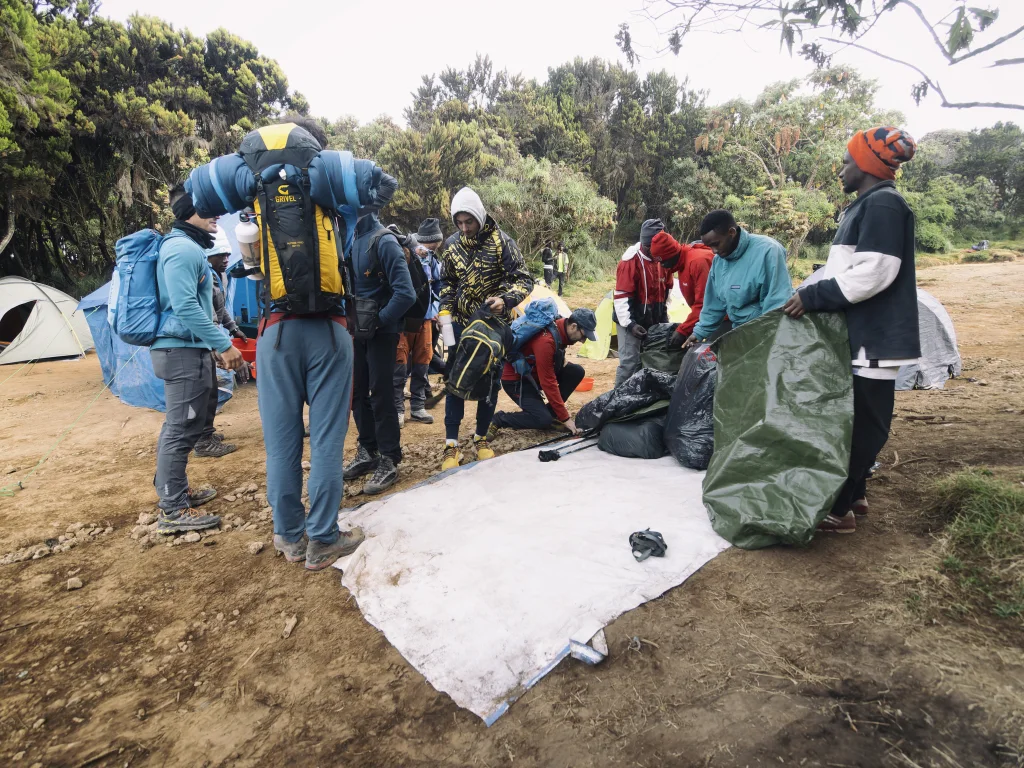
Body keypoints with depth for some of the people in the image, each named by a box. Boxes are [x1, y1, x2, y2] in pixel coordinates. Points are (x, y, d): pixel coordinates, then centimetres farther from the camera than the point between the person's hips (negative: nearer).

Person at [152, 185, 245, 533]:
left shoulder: (189, 247, 20)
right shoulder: (182, 248, -14)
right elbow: (185, 307, -23)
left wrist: (221, 341, 21)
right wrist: (224, 345, -19)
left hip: (183, 349, 11)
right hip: (183, 350, -11)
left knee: (179, 426, 17)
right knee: (182, 429, -6)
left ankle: (174, 491, 29)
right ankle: (173, 510, 2)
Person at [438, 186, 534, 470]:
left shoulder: (501, 242, -11)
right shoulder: (452, 244, 1)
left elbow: (524, 280, -12)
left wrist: (505, 300, -31)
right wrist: (445, 310, -2)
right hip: (461, 323, 2)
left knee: (491, 381, 6)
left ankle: (481, 438, 23)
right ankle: (451, 444, 7)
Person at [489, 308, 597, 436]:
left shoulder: (560, 328, -8)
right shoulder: (546, 341, -34)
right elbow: (548, 383, -31)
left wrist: (562, 361, -6)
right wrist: (565, 418, -26)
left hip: (536, 373, 9)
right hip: (516, 379, -9)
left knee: (577, 371, -7)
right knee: (544, 420, -23)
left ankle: (551, 412, 4)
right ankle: (498, 420, -5)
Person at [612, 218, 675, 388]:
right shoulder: (630, 261, -18)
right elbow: (621, 296, -19)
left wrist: (664, 317, 15)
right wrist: (629, 323, -23)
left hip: (653, 321, 7)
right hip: (632, 321, -7)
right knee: (630, 361, -9)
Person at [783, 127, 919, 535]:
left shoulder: (883, 204, -13)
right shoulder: (866, 206, 19)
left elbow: (873, 273, -23)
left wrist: (813, 296, -19)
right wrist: (813, 296, 16)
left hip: (875, 338, -10)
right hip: (863, 334, 10)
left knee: (864, 424, -4)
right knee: (857, 420, 15)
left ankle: (838, 509, 2)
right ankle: (852, 494, 27)